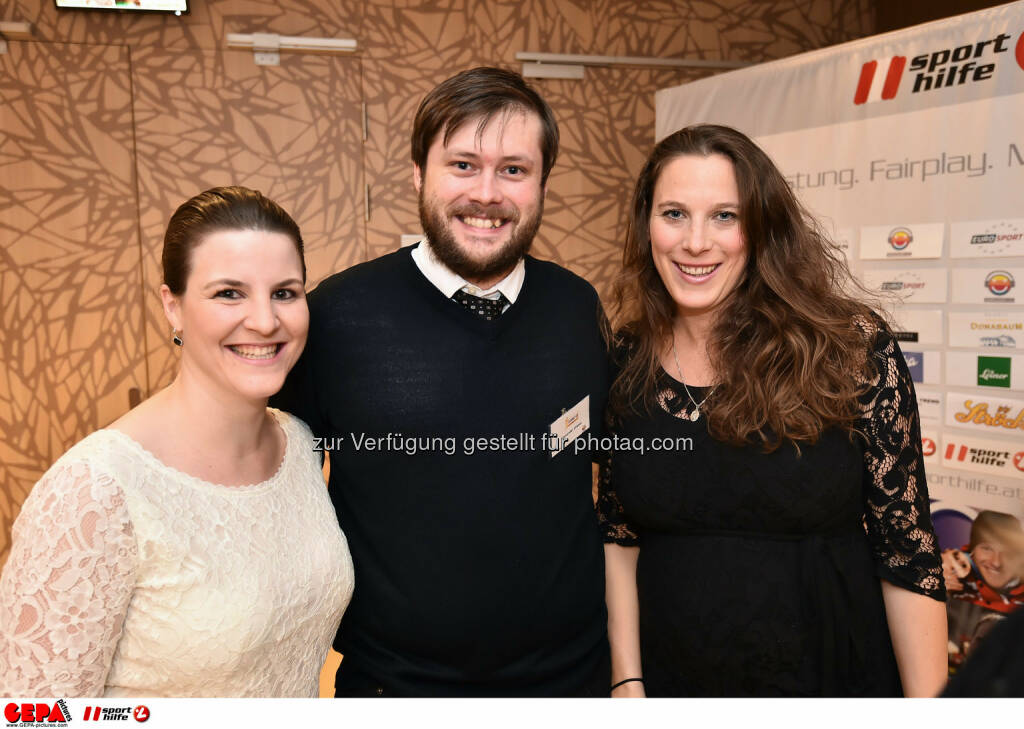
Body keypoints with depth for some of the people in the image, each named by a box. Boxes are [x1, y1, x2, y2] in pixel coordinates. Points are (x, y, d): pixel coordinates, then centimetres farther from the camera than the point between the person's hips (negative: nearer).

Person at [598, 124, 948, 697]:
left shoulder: (855, 350, -14)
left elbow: (907, 545, -11)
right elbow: (618, 534, 0)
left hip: (834, 678, -1)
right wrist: (627, 682, -3)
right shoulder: (626, 362, -7)